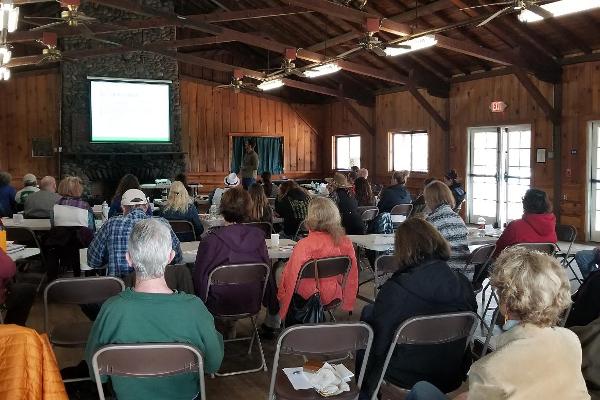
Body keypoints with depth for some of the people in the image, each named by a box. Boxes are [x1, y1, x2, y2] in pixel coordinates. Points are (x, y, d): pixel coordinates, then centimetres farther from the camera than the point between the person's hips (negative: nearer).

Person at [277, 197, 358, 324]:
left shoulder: (304, 245, -25)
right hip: (334, 297, 5)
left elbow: (290, 278, -16)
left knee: (279, 270, 19)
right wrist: (348, 303, 17)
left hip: (307, 298, -5)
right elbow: (352, 276, 1)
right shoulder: (346, 243, -11)